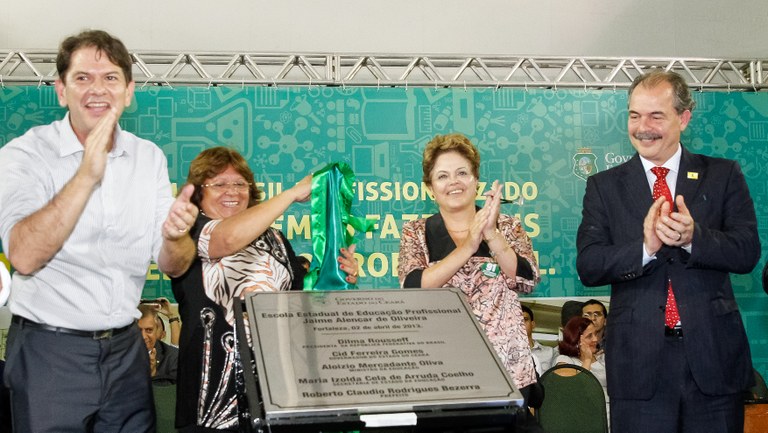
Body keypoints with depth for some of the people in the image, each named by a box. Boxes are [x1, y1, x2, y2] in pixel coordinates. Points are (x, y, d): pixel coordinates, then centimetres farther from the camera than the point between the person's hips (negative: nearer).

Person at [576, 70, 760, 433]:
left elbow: (747, 252, -4)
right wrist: (645, 247, -20)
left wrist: (694, 236, -22)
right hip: (639, 361, 0)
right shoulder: (604, 186, 6)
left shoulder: (723, 176, 6)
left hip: (713, 353, 0)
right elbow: (588, 267, -3)